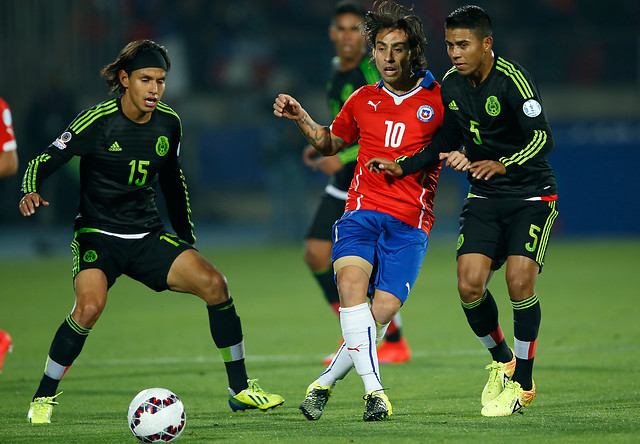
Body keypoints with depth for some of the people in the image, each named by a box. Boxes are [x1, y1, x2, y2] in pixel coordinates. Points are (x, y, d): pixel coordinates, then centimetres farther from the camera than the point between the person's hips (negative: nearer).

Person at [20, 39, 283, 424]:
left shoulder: (169, 124, 3)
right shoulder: (98, 122, -13)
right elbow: (44, 162, -9)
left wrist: (188, 242, 22)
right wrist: (30, 193, -31)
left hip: (149, 236, 5)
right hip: (98, 234, -5)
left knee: (214, 283, -15)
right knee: (90, 305, -31)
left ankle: (240, 389, -2)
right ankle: (43, 398, -12)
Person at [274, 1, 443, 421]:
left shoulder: (439, 101, 3)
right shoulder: (363, 100, 15)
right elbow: (331, 143, 31)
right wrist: (302, 119, 14)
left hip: (410, 221, -2)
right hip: (363, 209, 2)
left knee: (383, 311, -15)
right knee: (351, 282, -27)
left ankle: (324, 383, 3)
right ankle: (374, 389, -32)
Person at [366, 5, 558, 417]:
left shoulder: (512, 80, -19)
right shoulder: (452, 85, 1)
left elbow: (542, 139, -27)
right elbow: (447, 141, 15)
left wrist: (502, 165, -41)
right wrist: (403, 166, 4)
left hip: (531, 195, -5)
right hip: (484, 197, 5)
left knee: (520, 281, -19)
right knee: (470, 285, -10)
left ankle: (522, 383, -3)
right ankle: (502, 360, 17)